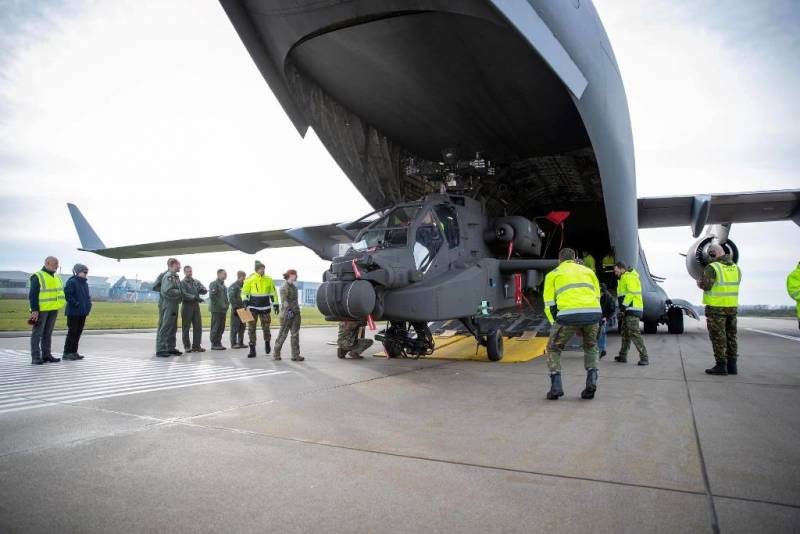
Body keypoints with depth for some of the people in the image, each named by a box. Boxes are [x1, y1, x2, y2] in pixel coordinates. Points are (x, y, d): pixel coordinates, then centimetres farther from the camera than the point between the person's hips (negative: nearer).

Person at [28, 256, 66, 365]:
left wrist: (57, 307, 18)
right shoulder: (37, 276, -8)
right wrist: (34, 310, -18)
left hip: (53, 310, 8)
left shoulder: (56, 277, 15)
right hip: (41, 310, -7)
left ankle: (46, 355, 19)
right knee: (37, 333, -2)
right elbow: (32, 295, -12)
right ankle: (36, 357, 1)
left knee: (48, 333, 13)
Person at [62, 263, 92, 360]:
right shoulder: (71, 282, -10)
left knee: (78, 332, 11)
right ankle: (67, 353, 2)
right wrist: (76, 304, -19)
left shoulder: (85, 283, 15)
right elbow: (67, 294, -19)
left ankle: (74, 352, 18)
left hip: (83, 313, 8)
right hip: (73, 312, -8)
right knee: (72, 332, -4)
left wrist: (88, 304, 8)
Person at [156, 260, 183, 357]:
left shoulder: (176, 277, 15)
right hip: (167, 305, -10)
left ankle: (171, 348, 21)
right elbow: (167, 291, -23)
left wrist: (180, 297, 2)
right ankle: (160, 350, -2)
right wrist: (180, 293, -13)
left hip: (174, 305, 10)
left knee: (173, 328, 14)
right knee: (165, 327, -6)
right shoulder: (168, 276, -14)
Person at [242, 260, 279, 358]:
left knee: (266, 327, 6)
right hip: (253, 307, -1)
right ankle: (252, 349, 4)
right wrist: (244, 301, -16)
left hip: (265, 307, 1)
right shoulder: (250, 280, -5)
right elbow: (244, 292, 0)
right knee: (251, 328, -2)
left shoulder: (268, 280, 2)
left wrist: (276, 305, 7)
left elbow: (273, 293, 9)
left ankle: (267, 343, 34)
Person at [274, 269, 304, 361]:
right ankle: (276, 354, 15)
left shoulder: (294, 286, 16)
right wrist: (288, 310, -27)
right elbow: (284, 300, -17)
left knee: (295, 334, 4)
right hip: (287, 313, -8)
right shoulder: (284, 286, -9)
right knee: (283, 334, 2)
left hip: (295, 313, 8)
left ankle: (295, 355, 6)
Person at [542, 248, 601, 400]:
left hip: (569, 314, -3)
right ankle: (591, 380, 13)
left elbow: (549, 303, 13)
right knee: (591, 347, 30)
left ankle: (556, 386, 5)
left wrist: (555, 325, 20)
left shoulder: (553, 274, 21)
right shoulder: (588, 271, 30)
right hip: (593, 313, 3)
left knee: (553, 348, 17)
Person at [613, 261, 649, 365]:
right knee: (625, 333, 15)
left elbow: (632, 293, -21)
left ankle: (644, 358, -13)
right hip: (628, 310, 11)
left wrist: (623, 306, -20)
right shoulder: (624, 278, 22)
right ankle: (623, 356, 23)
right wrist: (623, 307, 13)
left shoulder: (630, 277, -11)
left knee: (634, 333, -15)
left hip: (632, 310, -11)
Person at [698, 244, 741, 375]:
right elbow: (732, 286, 16)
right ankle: (732, 365, 17)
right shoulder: (735, 268, 9)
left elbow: (706, 285, -21)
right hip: (732, 306, 7)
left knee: (718, 337, -1)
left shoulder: (712, 267, -13)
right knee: (730, 336, 13)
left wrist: (700, 283, 0)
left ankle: (721, 365, 0)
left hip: (716, 307, -7)